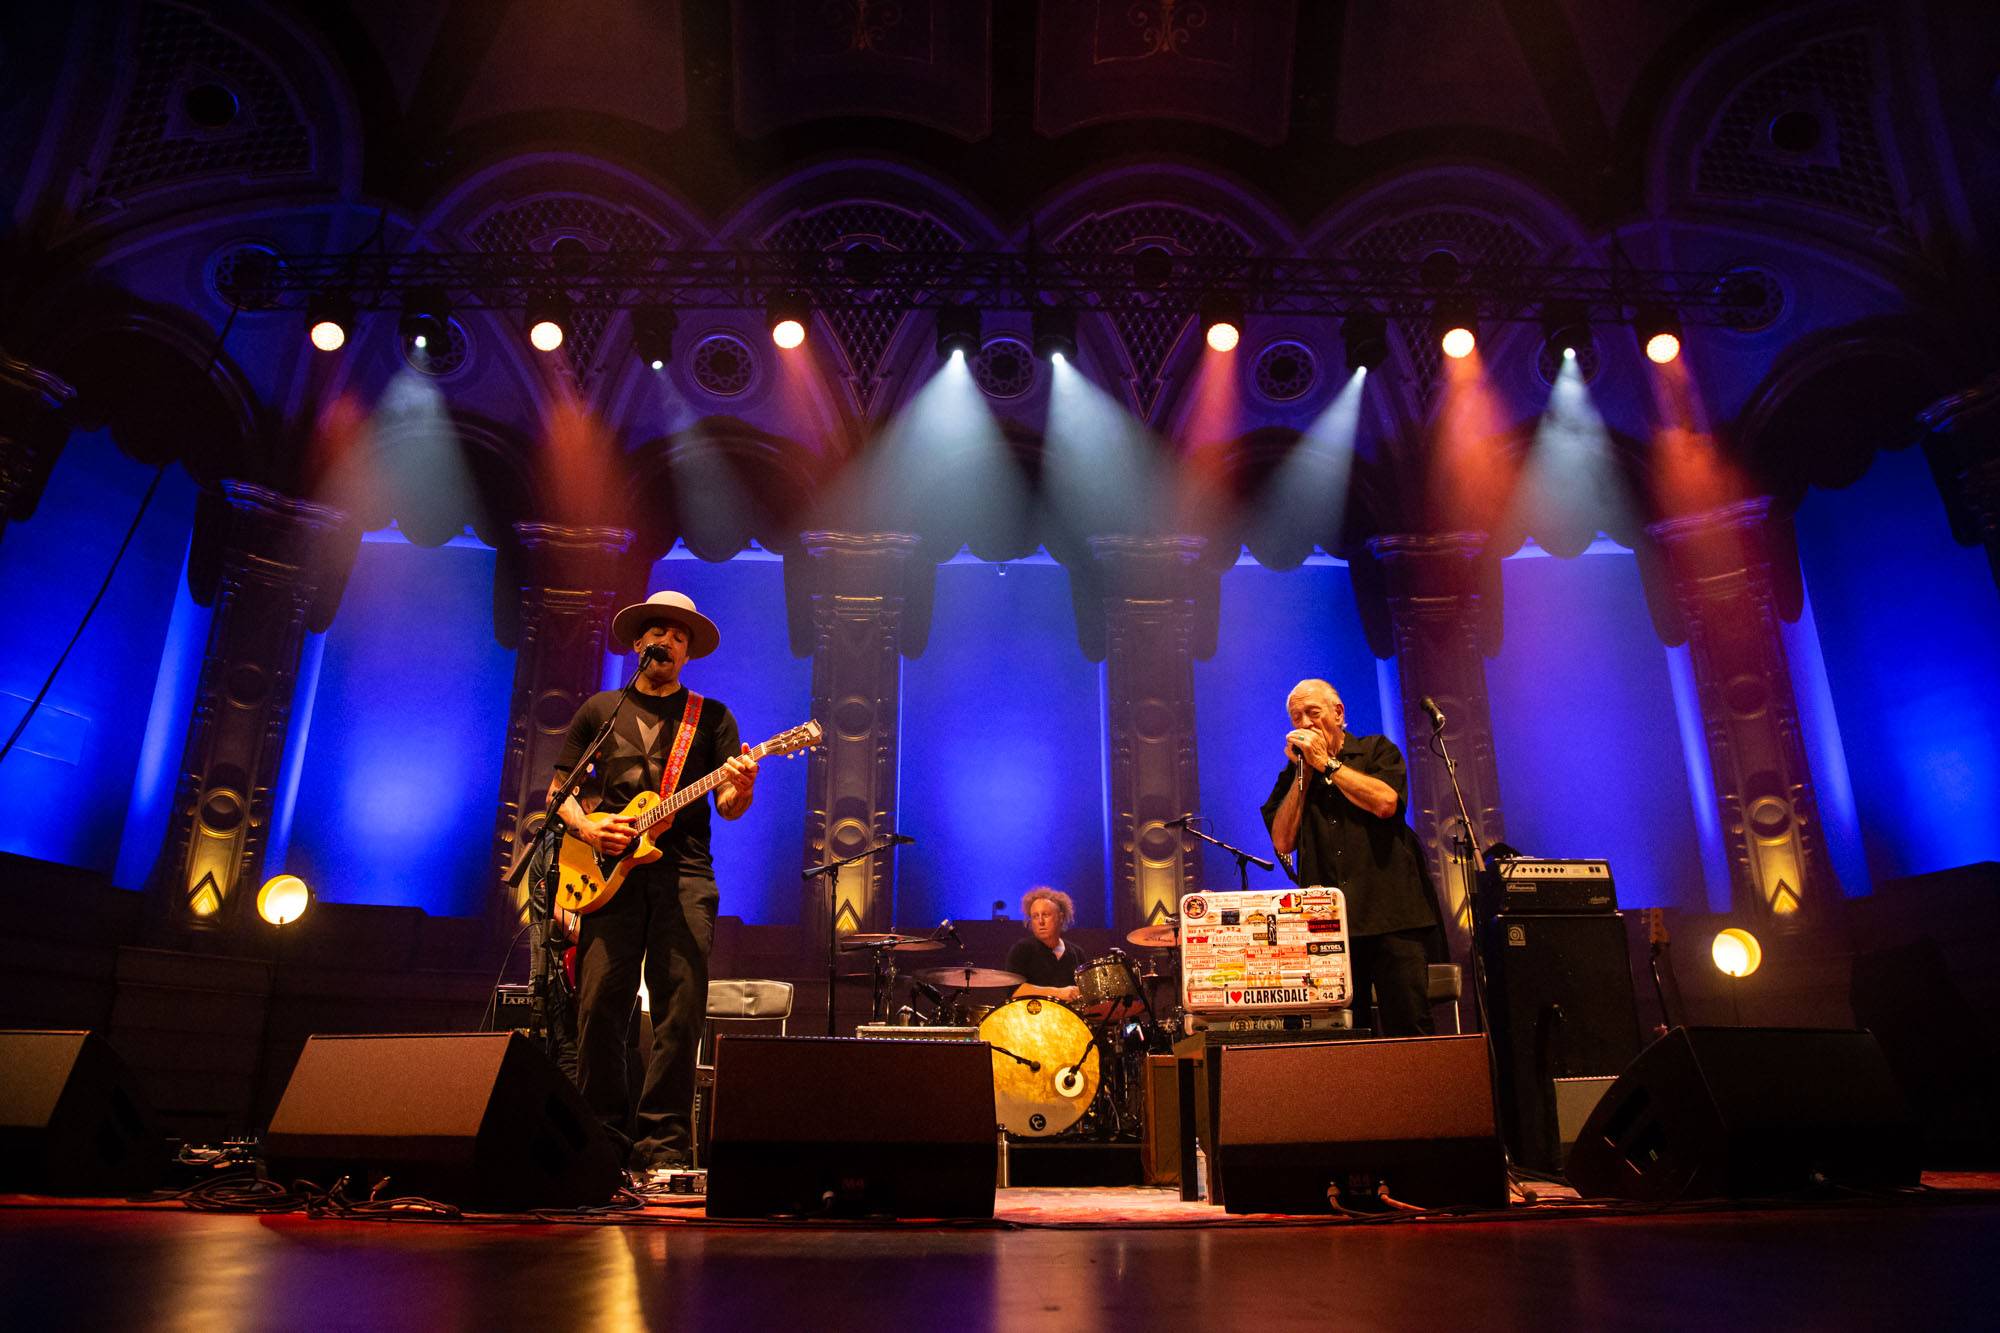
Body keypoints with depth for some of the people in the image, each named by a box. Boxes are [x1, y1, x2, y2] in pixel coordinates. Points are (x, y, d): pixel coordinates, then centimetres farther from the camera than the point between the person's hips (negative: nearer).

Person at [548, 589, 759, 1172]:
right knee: (600, 1006, -4)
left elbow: (728, 808, 8)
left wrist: (740, 789, -16)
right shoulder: (599, 710, 18)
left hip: (683, 871, -1)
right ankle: (605, 1136, 10)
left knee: (681, 1010, -7)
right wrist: (586, 827, -3)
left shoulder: (712, 717, 15)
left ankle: (662, 1145, 0)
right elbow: (559, 788, 17)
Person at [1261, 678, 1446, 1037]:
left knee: (1407, 1029, -6)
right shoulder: (1293, 775, 17)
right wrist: (1302, 773, 4)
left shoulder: (1376, 751, 11)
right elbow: (1282, 843, 5)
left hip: (1391, 913, -2)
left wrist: (1327, 764, -1)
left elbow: (1385, 802, -10)